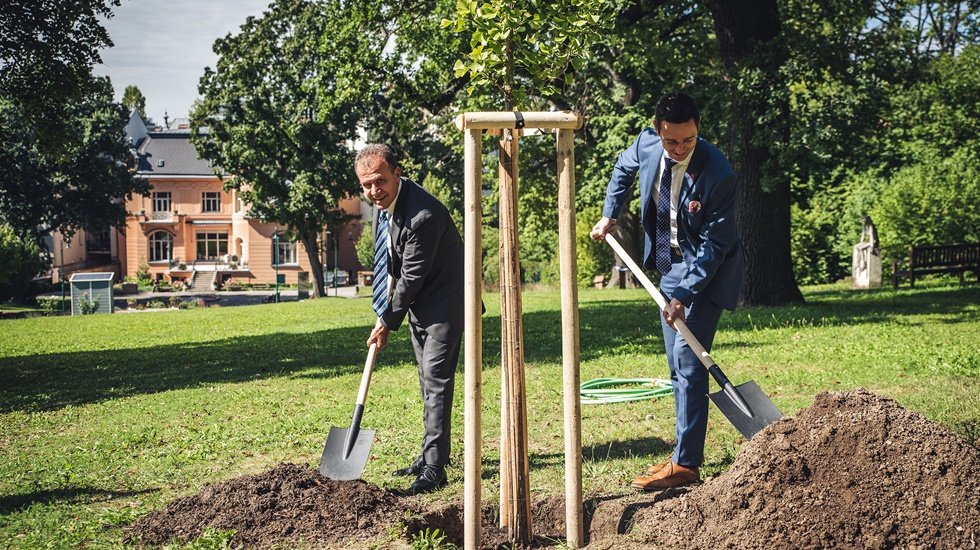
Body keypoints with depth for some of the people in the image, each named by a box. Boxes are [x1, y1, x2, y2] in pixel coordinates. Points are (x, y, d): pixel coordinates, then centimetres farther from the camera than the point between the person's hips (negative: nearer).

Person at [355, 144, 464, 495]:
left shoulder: (423, 215, -30)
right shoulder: (382, 203, -2)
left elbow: (412, 276, -23)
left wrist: (389, 322, -12)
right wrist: (385, 312, 11)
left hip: (442, 303, -9)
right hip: (417, 303, 9)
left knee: (436, 381, -12)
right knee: (428, 383, 16)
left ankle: (434, 468, -9)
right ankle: (433, 453, 28)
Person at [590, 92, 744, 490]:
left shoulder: (717, 174, -26)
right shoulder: (646, 144, -9)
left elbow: (713, 244, -22)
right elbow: (624, 168, 17)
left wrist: (683, 296, -23)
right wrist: (609, 215, 9)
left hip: (708, 273, -7)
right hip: (671, 266, 7)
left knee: (688, 363, -13)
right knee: (678, 367, 12)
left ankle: (686, 464, -8)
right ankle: (686, 453, 22)